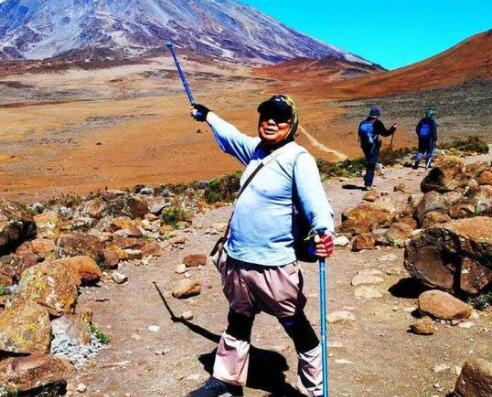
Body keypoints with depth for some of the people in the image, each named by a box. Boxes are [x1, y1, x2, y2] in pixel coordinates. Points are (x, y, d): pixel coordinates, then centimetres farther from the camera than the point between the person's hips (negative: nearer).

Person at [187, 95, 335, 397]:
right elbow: (229, 135, 29)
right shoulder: (255, 149, 8)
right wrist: (206, 115, 44)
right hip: (237, 259, 8)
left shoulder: (298, 158, -15)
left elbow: (315, 199, -29)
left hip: (273, 265, -8)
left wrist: (324, 231, -48)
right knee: (238, 323, 24)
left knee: (297, 327, 6)